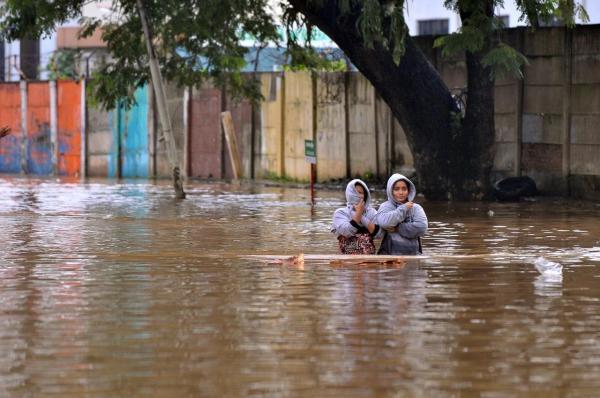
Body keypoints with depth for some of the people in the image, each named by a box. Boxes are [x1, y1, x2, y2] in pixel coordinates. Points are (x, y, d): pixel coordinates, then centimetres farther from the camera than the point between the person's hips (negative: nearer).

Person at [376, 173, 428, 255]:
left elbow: (422, 228, -8)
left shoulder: (416, 208, 8)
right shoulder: (385, 207, 5)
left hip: (412, 254, 2)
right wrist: (403, 208, -8)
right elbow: (383, 222, -16)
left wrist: (397, 229, -9)